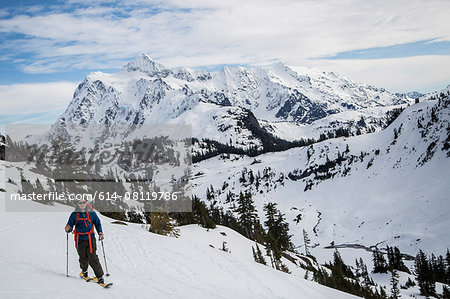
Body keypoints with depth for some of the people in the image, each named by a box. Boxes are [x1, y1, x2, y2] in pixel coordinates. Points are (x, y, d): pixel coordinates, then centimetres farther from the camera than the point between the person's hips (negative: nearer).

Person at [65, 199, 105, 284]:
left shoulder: (91, 213, 2)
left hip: (90, 238, -1)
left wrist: (100, 232, 1)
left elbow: (97, 223, 14)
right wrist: (68, 229, -15)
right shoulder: (74, 214, 3)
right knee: (83, 258, 5)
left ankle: (99, 276, -5)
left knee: (92, 258, -9)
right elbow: (70, 224, 8)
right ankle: (84, 271, 36)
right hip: (80, 239, 1)